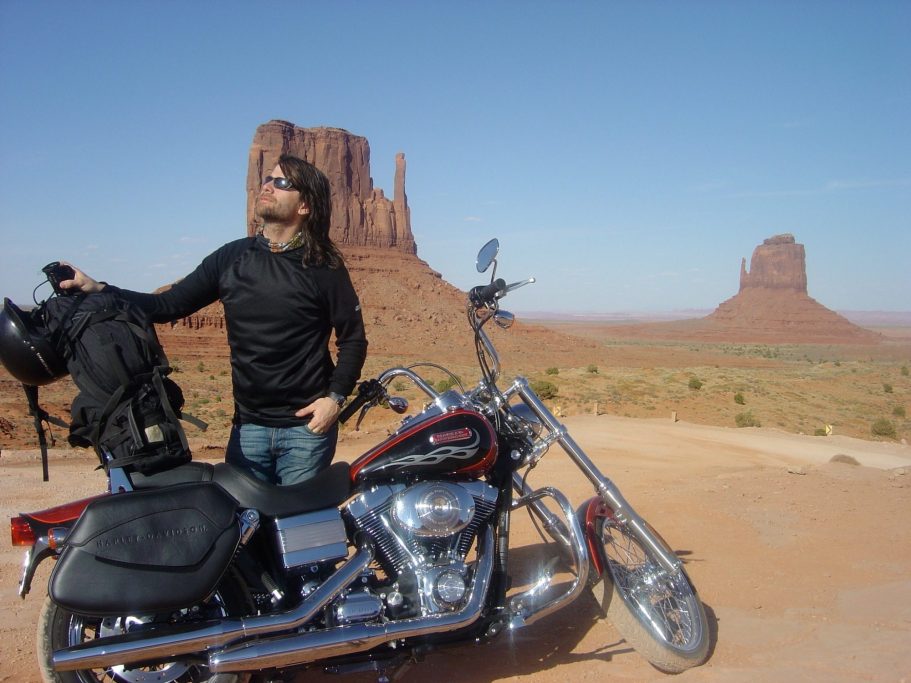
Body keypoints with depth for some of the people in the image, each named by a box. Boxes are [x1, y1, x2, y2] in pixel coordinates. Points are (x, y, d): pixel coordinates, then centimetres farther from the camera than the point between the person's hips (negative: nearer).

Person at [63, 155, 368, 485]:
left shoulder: (324, 267, -3)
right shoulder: (232, 257, 7)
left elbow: (353, 337, 0)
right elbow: (170, 305, 7)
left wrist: (335, 397, -11)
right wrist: (99, 291, -4)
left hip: (307, 425, -3)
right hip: (248, 425, 4)